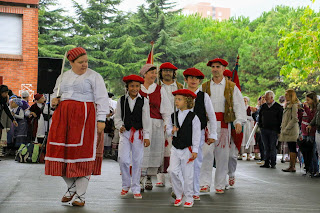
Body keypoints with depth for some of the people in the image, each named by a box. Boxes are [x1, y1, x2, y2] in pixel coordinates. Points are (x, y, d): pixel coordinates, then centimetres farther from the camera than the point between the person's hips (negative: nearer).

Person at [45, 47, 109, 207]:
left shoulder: (94, 77, 3)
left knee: (83, 152, -7)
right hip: (63, 116, 5)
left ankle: (80, 195, 1)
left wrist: (101, 119, -12)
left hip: (84, 116, -5)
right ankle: (71, 187, 21)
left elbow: (102, 100, -2)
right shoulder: (63, 77, 18)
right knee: (61, 151, 0)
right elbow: (56, 93, 31)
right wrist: (54, 101, 7)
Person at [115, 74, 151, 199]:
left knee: (137, 161, 2)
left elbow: (146, 119, 2)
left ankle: (136, 189, 13)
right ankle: (126, 185, 14)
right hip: (125, 133, 0)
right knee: (123, 160, -8)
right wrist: (120, 126, -8)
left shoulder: (144, 101, 3)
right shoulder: (122, 100, 5)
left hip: (138, 133, 0)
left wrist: (146, 136, -2)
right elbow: (117, 117, 11)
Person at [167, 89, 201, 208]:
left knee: (187, 175, 2)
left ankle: (189, 198, 15)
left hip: (188, 149, -4)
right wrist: (172, 131, -8)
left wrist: (195, 150, -9)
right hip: (175, 149, 4)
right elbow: (168, 129, 16)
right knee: (173, 171, -7)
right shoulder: (173, 116, 7)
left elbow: (196, 135, -6)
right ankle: (178, 195, 12)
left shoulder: (193, 117, -7)